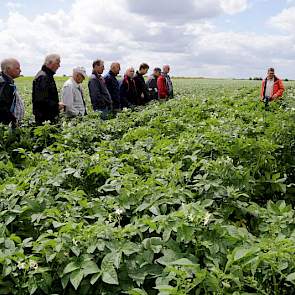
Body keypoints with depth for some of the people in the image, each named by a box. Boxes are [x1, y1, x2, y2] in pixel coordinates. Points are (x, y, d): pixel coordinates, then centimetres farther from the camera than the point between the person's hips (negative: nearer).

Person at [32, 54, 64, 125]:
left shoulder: (48, 75, 17)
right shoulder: (43, 77, -17)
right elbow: (41, 100, -24)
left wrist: (57, 104, 12)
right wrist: (57, 106, -17)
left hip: (49, 116, 10)